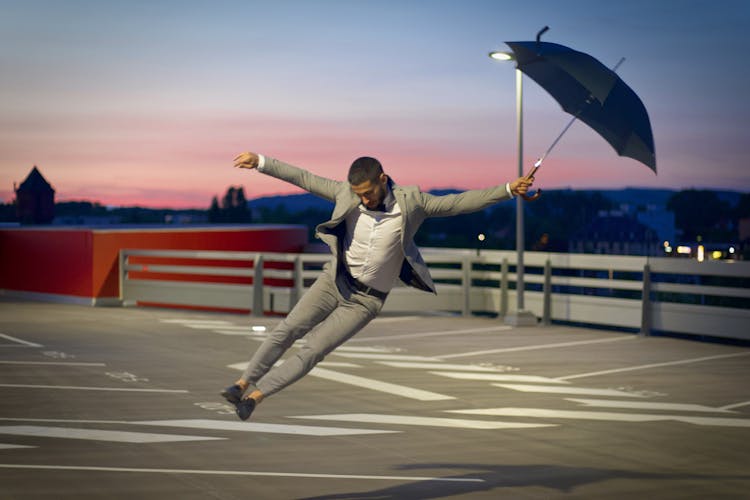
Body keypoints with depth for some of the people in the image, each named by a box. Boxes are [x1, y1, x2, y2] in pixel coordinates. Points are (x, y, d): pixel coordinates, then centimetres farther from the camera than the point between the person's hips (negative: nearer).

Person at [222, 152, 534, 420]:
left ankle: (256, 394, -2)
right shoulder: (347, 195, -8)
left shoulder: (410, 202, -12)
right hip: (335, 281, 2)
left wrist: (508, 190, -16)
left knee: (312, 351, -9)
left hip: (365, 301, -2)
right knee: (287, 331, -12)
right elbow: (303, 178, -2)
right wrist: (261, 162, -5)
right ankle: (243, 383, -1)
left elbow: (458, 203, -10)